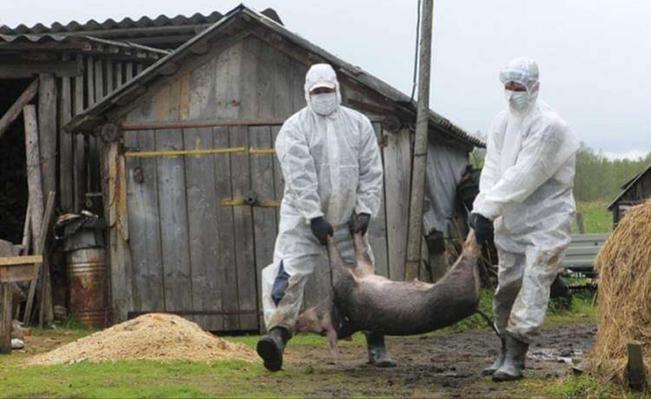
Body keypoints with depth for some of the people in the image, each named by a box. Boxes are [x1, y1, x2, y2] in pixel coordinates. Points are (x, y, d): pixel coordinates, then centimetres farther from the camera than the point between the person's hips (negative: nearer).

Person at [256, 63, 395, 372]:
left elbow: (371, 172, 4)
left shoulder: (359, 124, 6)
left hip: (346, 219, 4)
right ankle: (277, 334, -30)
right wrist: (315, 216, -22)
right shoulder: (294, 128, -6)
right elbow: (300, 176, -15)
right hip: (303, 219, -4)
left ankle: (376, 346, 17)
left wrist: (365, 210, -6)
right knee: (289, 274, -19)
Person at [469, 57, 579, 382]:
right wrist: (482, 209, -19)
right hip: (510, 220, 7)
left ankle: (515, 358, -13)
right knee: (507, 286, 12)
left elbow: (523, 178, -23)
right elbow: (492, 169, -3)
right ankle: (506, 352, 23)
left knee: (533, 286, -12)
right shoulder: (502, 122, 5)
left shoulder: (549, 126, -18)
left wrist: (486, 210, -24)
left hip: (545, 220, -7)